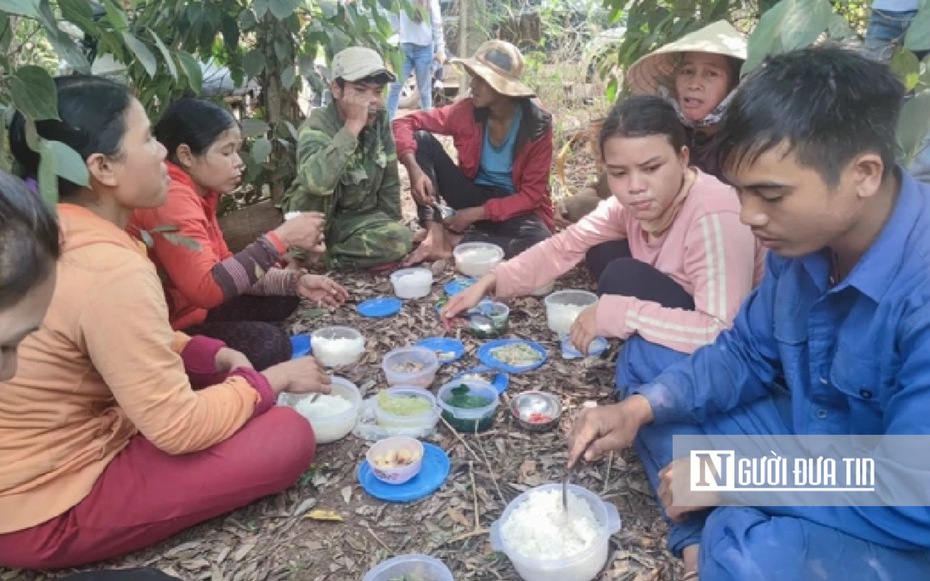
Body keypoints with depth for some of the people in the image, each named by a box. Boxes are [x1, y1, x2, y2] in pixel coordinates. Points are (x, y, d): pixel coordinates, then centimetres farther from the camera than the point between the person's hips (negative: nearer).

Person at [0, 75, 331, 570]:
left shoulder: (53, 233, 0)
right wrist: (274, 378, -11)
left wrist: (218, 356, -2)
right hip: (41, 508, -8)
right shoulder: (109, 269, -30)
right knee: (288, 437, -16)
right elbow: (180, 429, -26)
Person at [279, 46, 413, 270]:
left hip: (359, 217, 4)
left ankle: (322, 257, -11)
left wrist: (391, 228, 5)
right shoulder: (318, 125, -23)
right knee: (320, 186, -34)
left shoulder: (380, 122, -7)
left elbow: (389, 182, 3)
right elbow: (317, 182, -45)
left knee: (401, 239, -24)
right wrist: (353, 125, -38)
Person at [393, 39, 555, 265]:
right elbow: (405, 123, -10)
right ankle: (435, 236, -24)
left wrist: (476, 214, -23)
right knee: (421, 138, -15)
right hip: (474, 194, 3)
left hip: (513, 207, -2)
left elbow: (532, 194, -16)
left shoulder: (537, 126, -18)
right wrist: (414, 170, -29)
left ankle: (454, 241, -20)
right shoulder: (467, 111, -12)